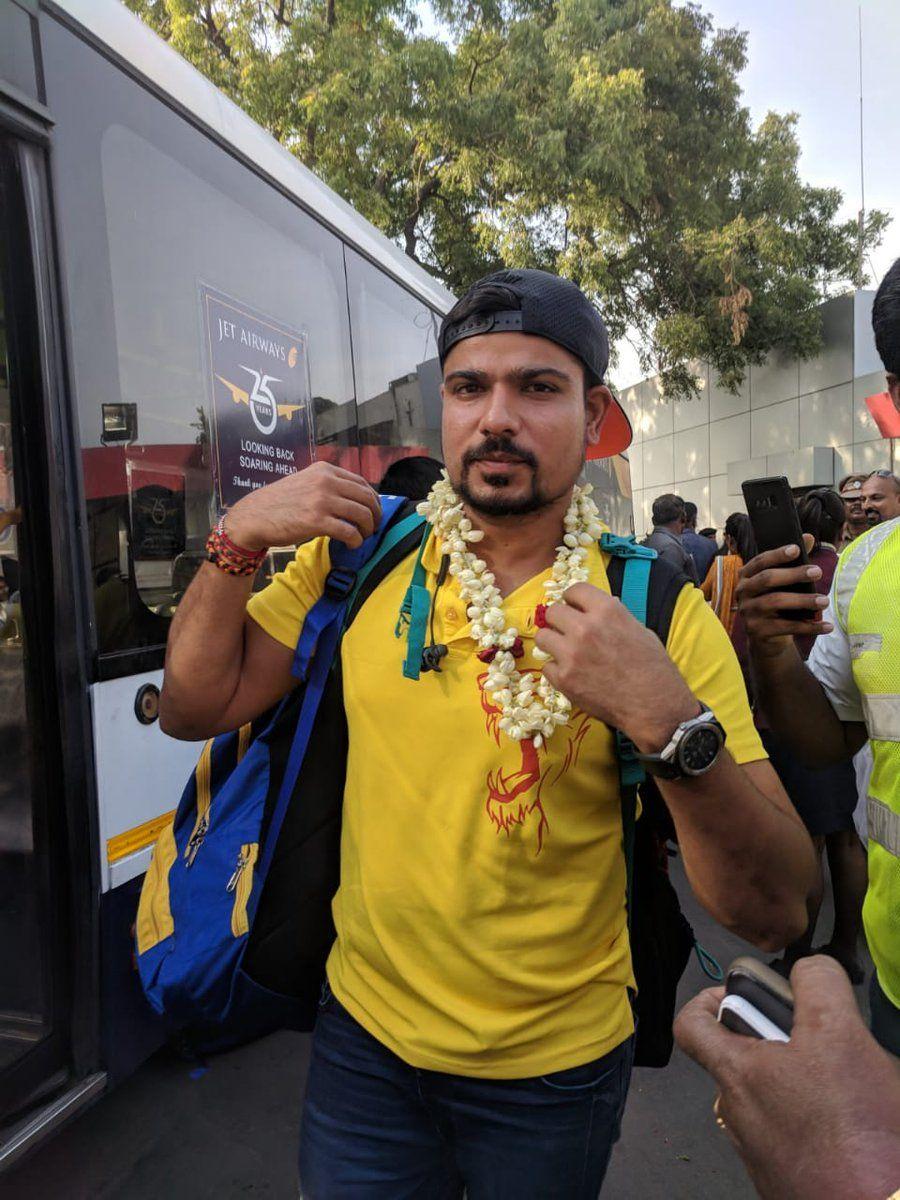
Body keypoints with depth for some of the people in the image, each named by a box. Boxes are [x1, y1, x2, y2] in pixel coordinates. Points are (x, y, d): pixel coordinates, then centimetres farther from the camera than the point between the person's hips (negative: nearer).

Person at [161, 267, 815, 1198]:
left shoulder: (660, 613, -16)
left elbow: (777, 913, -19)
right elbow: (195, 707, -5)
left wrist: (669, 722, -36)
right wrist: (239, 537, -18)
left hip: (557, 1063, -1)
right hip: (364, 1027, 2)